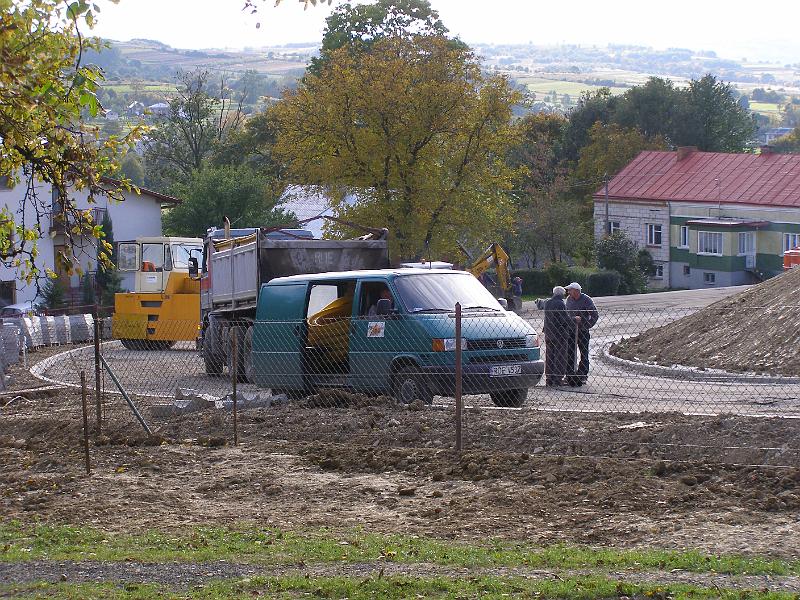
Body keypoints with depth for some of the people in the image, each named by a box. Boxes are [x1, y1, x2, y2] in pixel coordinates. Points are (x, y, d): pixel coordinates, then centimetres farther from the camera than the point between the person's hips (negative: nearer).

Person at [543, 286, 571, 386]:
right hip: (560, 334, -7)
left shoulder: (547, 303, 9)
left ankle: (549, 378, 13)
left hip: (548, 334, 7)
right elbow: (565, 320, -16)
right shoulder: (560, 304, -14)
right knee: (560, 357, -2)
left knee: (549, 356, 11)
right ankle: (558, 379, -3)